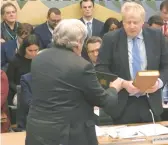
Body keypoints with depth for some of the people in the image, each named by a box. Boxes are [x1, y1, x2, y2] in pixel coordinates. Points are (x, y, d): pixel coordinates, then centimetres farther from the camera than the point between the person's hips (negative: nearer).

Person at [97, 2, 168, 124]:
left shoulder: (157, 36, 2)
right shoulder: (111, 39, -4)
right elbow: (101, 68, -4)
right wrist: (122, 83, -18)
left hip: (150, 103, 2)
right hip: (122, 105, -2)